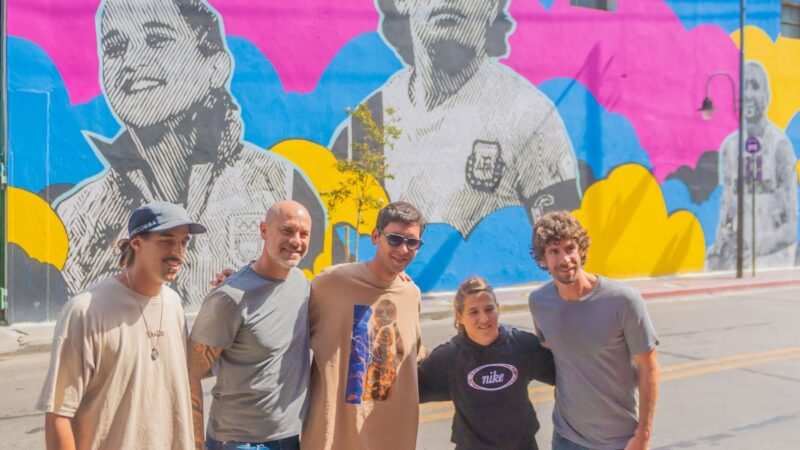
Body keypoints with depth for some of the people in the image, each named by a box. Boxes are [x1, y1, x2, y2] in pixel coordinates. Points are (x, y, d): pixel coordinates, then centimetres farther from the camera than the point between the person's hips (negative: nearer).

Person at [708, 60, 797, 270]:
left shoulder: (781, 145, -11)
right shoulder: (728, 146, 2)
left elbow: (790, 226, -10)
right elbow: (727, 206, 9)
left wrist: (757, 247, -21)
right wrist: (722, 241, -7)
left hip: (773, 254, -3)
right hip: (738, 252, 3)